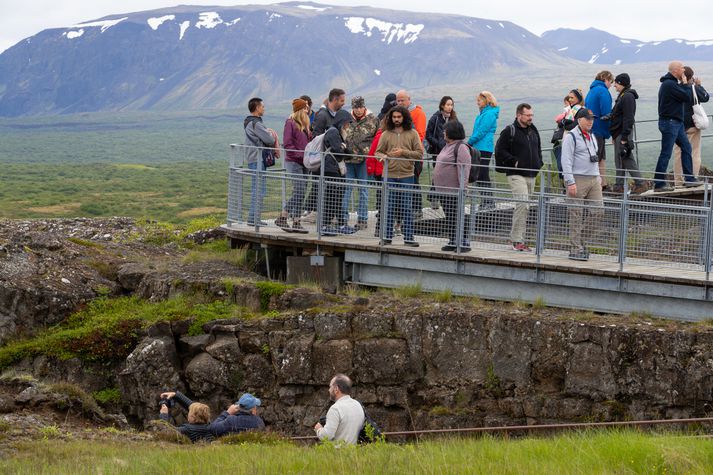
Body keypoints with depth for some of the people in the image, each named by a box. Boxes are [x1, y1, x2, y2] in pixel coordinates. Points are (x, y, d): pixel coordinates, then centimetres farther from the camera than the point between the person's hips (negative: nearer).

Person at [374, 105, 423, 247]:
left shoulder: (412, 134, 3)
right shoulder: (386, 134, 7)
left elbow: (419, 153, -1)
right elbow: (377, 152, 10)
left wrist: (403, 152, -12)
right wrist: (383, 156, -13)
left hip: (407, 176, -1)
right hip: (390, 175, 1)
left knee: (407, 208, 0)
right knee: (389, 207, 4)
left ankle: (408, 237, 5)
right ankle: (388, 236, 11)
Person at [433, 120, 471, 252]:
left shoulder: (461, 148, -14)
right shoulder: (447, 147, 16)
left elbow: (464, 168, -20)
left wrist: (463, 186, -24)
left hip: (454, 191, -10)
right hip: (443, 189, 10)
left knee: (456, 216, -6)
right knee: (449, 216, 13)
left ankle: (464, 242, -2)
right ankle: (453, 241, 20)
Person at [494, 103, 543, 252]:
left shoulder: (533, 131, 17)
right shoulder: (510, 131, -6)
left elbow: (538, 149, 30)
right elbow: (500, 151, -8)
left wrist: (538, 163, 14)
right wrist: (514, 162, -13)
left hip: (531, 175, 8)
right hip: (516, 174, -8)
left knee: (524, 206, 9)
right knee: (523, 204, -19)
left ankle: (515, 237, 17)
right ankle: (517, 241, -17)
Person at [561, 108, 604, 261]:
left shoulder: (592, 136, 19)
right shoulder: (571, 137, -7)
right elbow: (566, 161, -13)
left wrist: (598, 178, 20)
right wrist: (571, 182, -19)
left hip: (594, 180, 8)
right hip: (578, 180, -8)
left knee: (598, 212, 1)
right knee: (576, 215, -5)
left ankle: (581, 241, 15)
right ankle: (575, 249, -1)